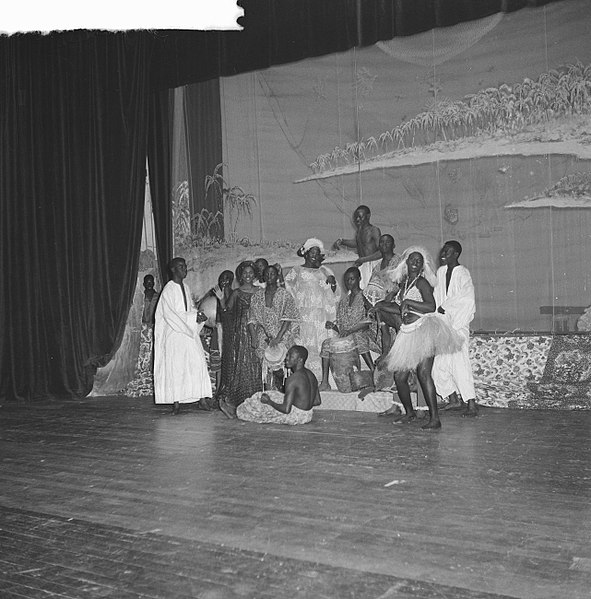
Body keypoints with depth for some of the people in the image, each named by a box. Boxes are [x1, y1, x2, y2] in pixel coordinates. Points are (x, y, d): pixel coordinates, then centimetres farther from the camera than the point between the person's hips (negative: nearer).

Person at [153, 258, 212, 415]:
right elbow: (170, 314, -15)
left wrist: (198, 315, -3)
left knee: (197, 363, -2)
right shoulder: (168, 290, -9)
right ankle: (176, 402, -2)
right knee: (175, 367, -6)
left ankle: (201, 396, 0)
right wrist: (193, 317, -18)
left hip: (189, 332, 7)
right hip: (174, 334, -7)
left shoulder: (186, 288, 13)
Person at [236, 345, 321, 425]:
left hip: (296, 415, -8)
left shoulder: (292, 379, -25)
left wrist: (269, 401, -11)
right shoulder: (311, 375, 1)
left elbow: (286, 409, -27)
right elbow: (317, 401, 8)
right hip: (309, 415, 8)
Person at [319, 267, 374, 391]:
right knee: (326, 343, -16)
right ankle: (325, 383, -20)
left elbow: (367, 323, -11)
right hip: (345, 337, 5)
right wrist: (333, 326, -5)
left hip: (362, 334, -5)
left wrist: (349, 330, -23)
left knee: (358, 337, -37)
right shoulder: (343, 302, 19)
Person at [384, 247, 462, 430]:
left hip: (424, 329, -7)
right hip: (407, 331, 7)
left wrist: (408, 302, -15)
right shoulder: (403, 283, 17)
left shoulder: (422, 282, -5)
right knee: (399, 376, 5)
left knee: (423, 373, -16)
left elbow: (431, 307, -19)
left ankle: (434, 418, -14)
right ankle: (409, 412, 24)